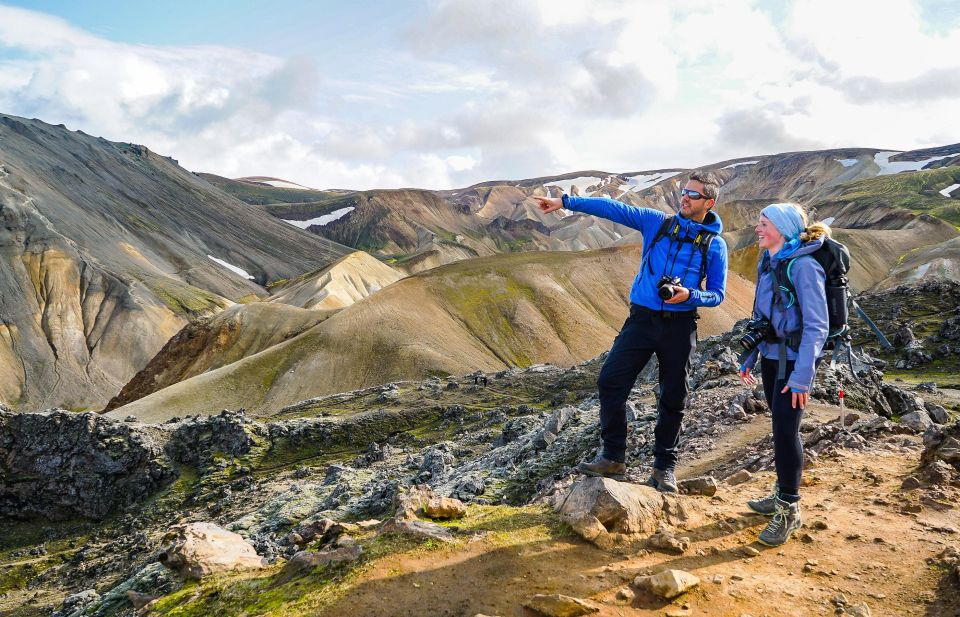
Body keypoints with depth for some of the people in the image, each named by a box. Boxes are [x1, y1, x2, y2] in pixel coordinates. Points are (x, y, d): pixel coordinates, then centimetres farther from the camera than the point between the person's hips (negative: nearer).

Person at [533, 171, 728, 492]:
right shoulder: (657, 222, 6)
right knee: (610, 381, -8)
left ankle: (664, 468, 21)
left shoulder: (715, 244, 2)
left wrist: (690, 295, -18)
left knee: (673, 399, 6)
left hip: (680, 326, -1)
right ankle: (613, 457, 4)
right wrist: (565, 202, -6)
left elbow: (717, 294, 4)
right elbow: (613, 208, 0)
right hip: (642, 318, 1)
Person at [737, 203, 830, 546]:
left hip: (795, 359, -7)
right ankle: (782, 494, 28)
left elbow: (816, 325, -19)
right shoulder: (766, 263, 7)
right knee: (781, 426, 15)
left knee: (785, 428, -7)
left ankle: (789, 510, 5)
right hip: (771, 355, 7)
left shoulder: (802, 265, -17)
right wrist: (748, 359, 15)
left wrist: (802, 376, -23)